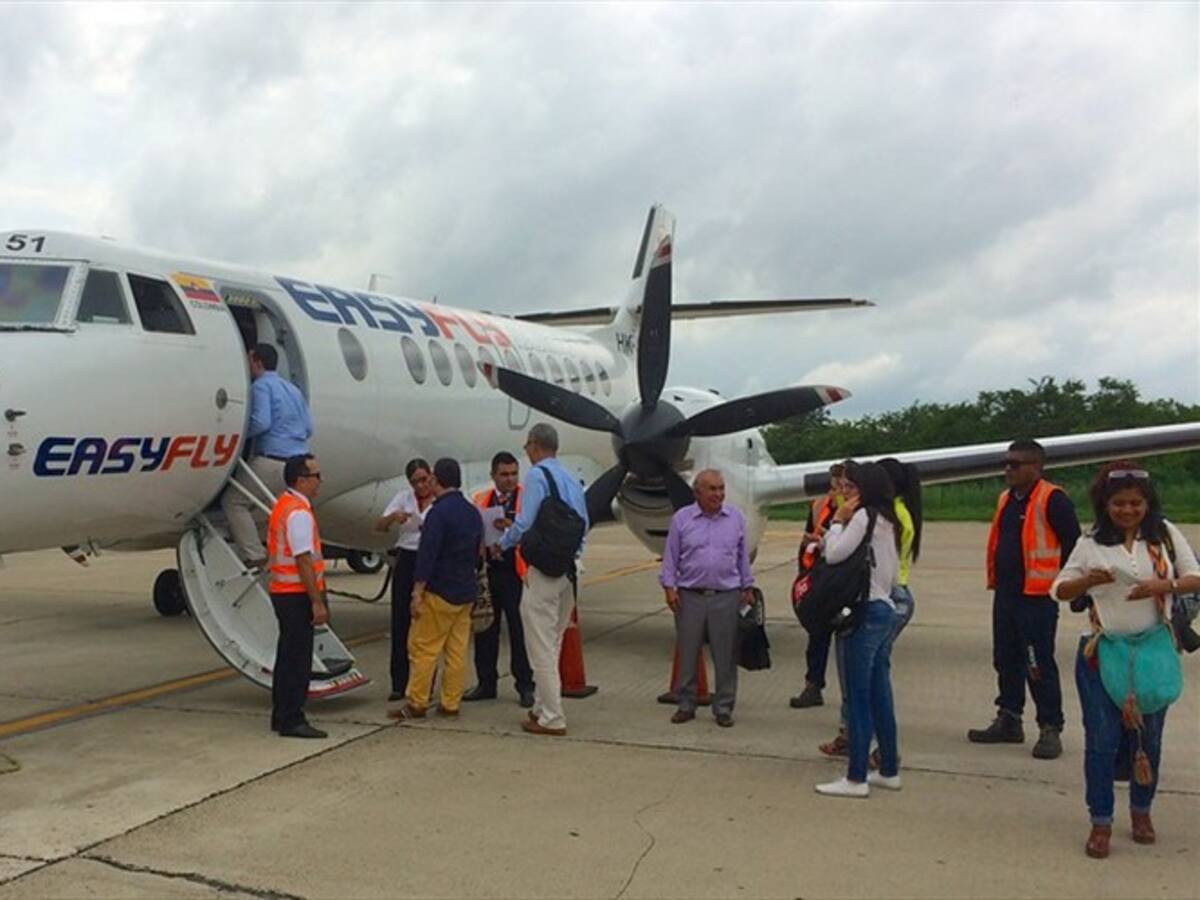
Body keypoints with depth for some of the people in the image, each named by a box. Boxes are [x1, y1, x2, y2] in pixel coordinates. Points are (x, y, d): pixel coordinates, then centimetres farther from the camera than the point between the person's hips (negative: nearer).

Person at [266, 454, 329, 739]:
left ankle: (281, 716, 26)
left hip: (283, 592, 10)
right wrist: (318, 602, -20)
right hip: (297, 595, -10)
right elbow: (303, 561, -22)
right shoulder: (299, 513, -18)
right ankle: (292, 721, 2)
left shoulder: (283, 505, 14)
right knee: (298, 659, -4)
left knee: (287, 657, 17)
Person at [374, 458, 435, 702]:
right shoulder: (403, 497, 6)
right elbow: (379, 527, 2)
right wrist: (393, 517, -19)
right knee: (401, 622, 4)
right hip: (406, 561, 3)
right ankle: (399, 684, 12)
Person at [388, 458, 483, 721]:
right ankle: (450, 704, 13)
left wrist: (417, 592, -17)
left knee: (422, 648, 1)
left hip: (439, 592, -8)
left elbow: (427, 554, -19)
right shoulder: (473, 512, 10)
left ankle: (416, 704, 6)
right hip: (466, 593, 8)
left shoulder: (439, 512, -16)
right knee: (457, 650, 9)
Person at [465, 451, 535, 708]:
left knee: (520, 630, -1)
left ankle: (525, 685, 10)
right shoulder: (480, 499, 13)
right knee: (485, 629, 9)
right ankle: (486, 683, 21)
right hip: (486, 572, 4)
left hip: (516, 573, -4)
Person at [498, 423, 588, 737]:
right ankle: (543, 707, 27)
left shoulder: (537, 475, -10)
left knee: (541, 646, -1)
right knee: (552, 644, 18)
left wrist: (503, 544, 3)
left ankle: (552, 719, 2)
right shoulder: (572, 480, 11)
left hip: (543, 569, -8)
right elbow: (583, 525, 12)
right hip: (569, 569, 8)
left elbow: (524, 522, -14)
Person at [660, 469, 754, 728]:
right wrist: (669, 587, -4)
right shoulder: (681, 519, 2)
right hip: (690, 597, -1)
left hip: (726, 597, 1)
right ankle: (686, 705, 19)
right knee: (687, 654, 6)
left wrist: (747, 588, 11)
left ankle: (723, 708, 16)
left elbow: (742, 556, 12)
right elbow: (670, 557, 4)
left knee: (725, 657, 5)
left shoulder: (736, 518, 6)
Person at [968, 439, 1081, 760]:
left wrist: (1062, 582, -7)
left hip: (1037, 597, -8)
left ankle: (1050, 729, 5)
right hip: (1005, 594, 8)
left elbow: (1073, 541, -14)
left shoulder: (1052, 500, -11)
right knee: (1006, 660, 14)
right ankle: (1008, 720, 25)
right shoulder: (1006, 499, 15)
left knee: (1040, 665, -4)